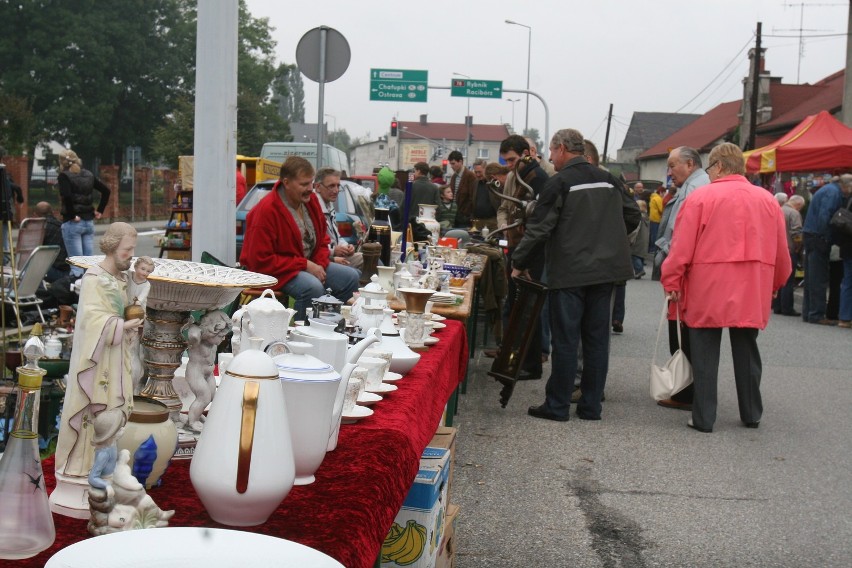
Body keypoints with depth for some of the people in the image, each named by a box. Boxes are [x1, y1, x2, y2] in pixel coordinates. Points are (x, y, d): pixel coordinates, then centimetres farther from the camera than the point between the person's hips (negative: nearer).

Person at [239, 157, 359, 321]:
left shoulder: (311, 200, 4)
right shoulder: (266, 211, -20)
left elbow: (322, 238, 17)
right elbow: (261, 261, -22)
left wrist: (320, 265, -5)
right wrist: (305, 265, -22)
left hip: (310, 265, 8)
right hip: (275, 271, -8)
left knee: (351, 277, -4)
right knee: (313, 287, -34)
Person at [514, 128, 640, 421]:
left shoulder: (559, 183, -9)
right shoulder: (608, 180, 9)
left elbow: (539, 229, -11)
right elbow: (633, 216, 15)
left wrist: (519, 263, -1)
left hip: (570, 273, -6)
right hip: (605, 271, 6)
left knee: (565, 339, 0)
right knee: (597, 339, 9)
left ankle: (557, 406, 6)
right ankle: (591, 406, 15)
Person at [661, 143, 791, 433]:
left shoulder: (700, 197, -7)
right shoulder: (767, 200, 6)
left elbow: (681, 246, -9)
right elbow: (781, 252, 11)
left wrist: (671, 282, 0)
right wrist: (775, 284, 25)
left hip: (708, 291, -4)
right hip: (752, 292, 4)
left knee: (705, 354, 4)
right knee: (746, 351, 16)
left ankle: (703, 418, 6)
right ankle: (751, 414, 25)